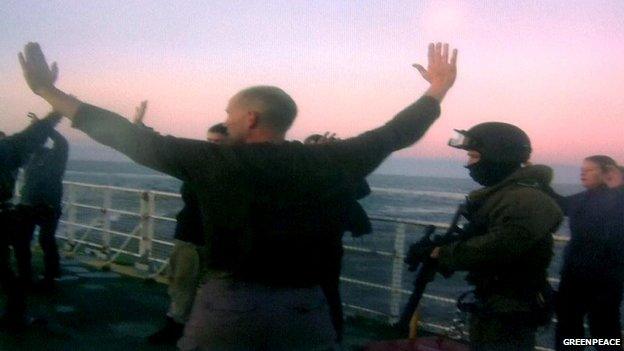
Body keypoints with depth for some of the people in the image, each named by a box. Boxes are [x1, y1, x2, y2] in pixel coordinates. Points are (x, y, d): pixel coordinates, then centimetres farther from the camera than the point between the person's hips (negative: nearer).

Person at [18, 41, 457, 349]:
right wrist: (437, 91, 26)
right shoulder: (332, 161, -2)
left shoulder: (216, 161, -9)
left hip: (230, 305, -2)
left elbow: (140, 140, -5)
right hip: (304, 310, 3)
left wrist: (51, 93, 3)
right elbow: (393, 134, 9)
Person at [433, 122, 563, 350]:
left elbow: (495, 248, -33)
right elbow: (474, 237, 13)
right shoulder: (495, 194, 12)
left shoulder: (527, 200, -23)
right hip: (488, 306, 10)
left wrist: (445, 253, -21)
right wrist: (441, 250, -5)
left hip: (510, 314, -10)